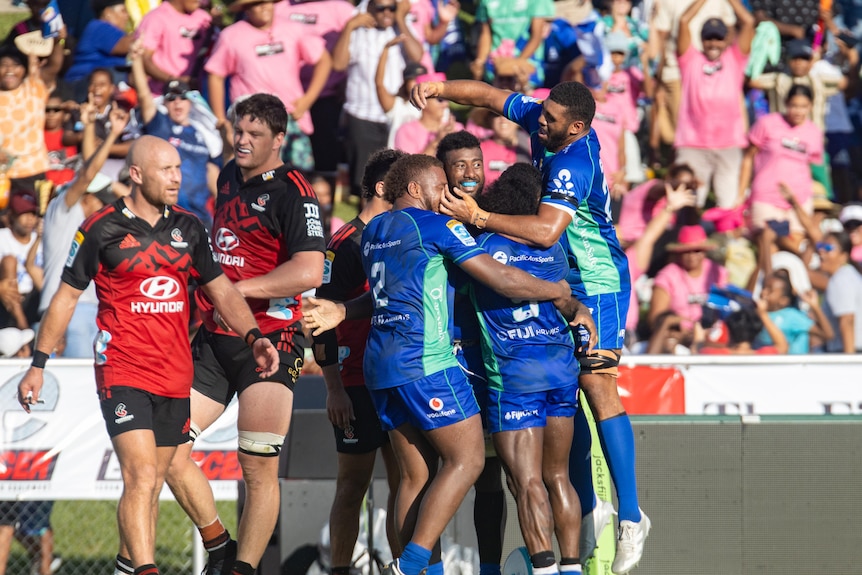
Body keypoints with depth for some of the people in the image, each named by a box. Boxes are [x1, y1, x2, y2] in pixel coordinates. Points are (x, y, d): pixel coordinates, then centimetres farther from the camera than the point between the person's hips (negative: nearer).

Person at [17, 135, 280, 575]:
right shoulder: (102, 229, -4)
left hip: (175, 376, 5)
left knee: (150, 482, 11)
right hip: (123, 372, -5)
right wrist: (38, 364, 3)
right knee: (141, 476, -19)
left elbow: (221, 289, 16)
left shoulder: (188, 228, 10)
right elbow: (67, 296, 3)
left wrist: (253, 336, 0)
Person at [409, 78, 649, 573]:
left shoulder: (573, 164, -28)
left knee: (596, 385, -16)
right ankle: (589, 506, 15)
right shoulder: (540, 120, -3)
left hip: (597, 282, -9)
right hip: (557, 279, 9)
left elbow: (546, 230, -40)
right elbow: (491, 96, 8)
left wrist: (478, 218, -40)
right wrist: (441, 89, -9)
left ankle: (631, 515, -14)